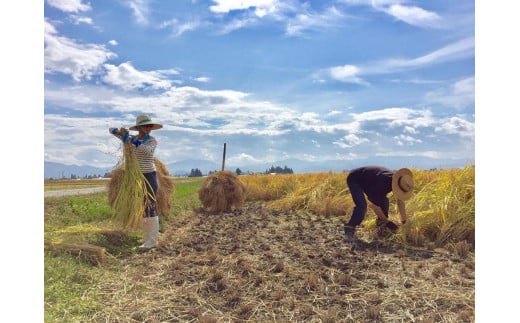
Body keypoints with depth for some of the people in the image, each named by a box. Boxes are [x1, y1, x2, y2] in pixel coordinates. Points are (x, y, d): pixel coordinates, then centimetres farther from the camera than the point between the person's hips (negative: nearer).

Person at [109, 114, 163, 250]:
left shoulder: (152, 140, -7)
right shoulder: (131, 138, 6)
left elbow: (147, 150, -30)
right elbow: (111, 130, 11)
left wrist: (130, 139, -29)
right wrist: (121, 132, -12)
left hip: (150, 175, -6)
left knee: (149, 208, -9)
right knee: (141, 208, 9)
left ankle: (152, 240, -4)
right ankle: (149, 238, 19)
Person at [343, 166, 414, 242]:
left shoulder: (396, 179, -16)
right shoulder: (382, 183, -38)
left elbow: (400, 201, -1)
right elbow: (374, 205, -28)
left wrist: (404, 222, -1)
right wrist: (387, 222, -18)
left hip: (367, 181, 8)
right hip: (354, 179, -8)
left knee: (383, 201, -2)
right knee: (361, 206, -26)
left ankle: (382, 227, 13)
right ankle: (349, 231, -15)